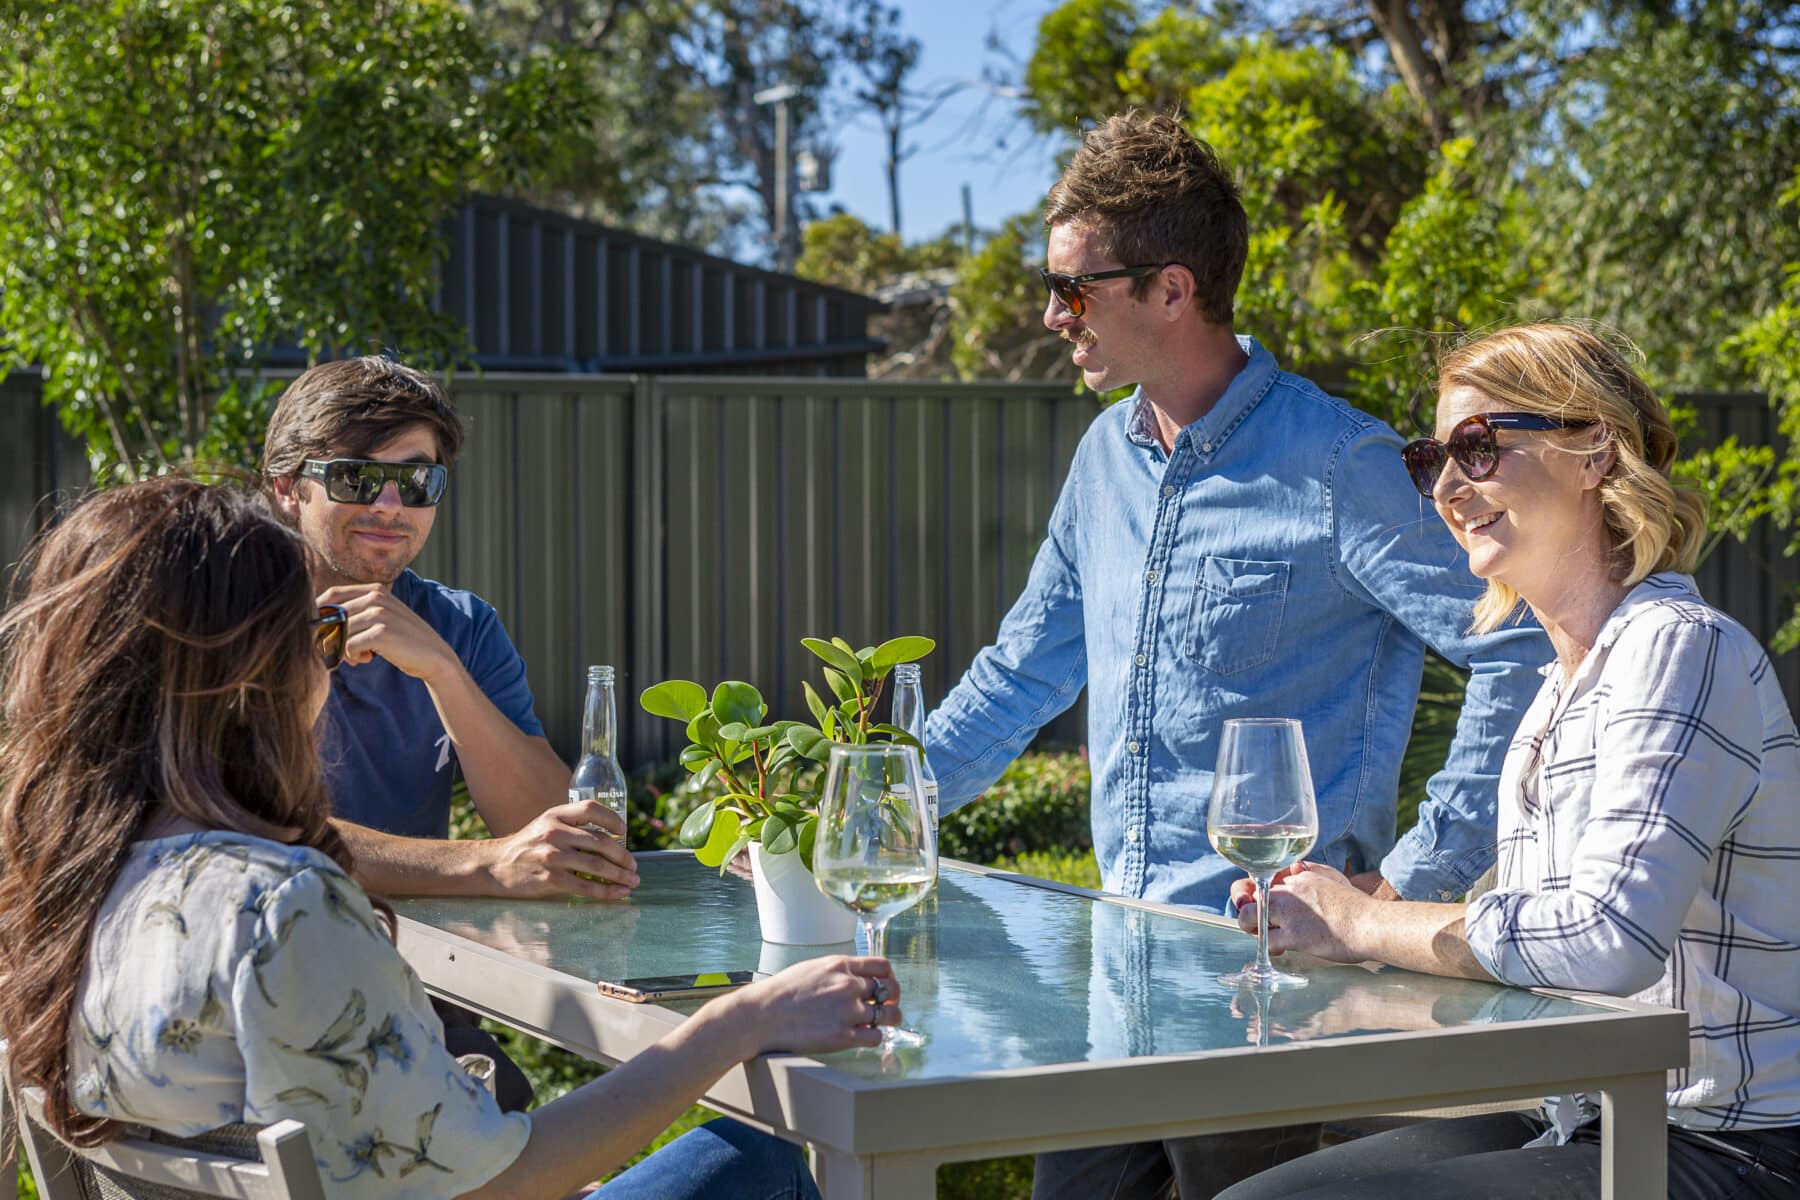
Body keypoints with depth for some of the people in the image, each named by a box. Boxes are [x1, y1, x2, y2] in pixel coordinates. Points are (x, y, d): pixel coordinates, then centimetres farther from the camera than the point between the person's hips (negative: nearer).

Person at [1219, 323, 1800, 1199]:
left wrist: (1363, 926, -14)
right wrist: (1314, 929, 0)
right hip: (1590, 1127, 9)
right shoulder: (1563, 685, 15)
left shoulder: (1679, 646, -14)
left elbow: (1610, 937, -25)